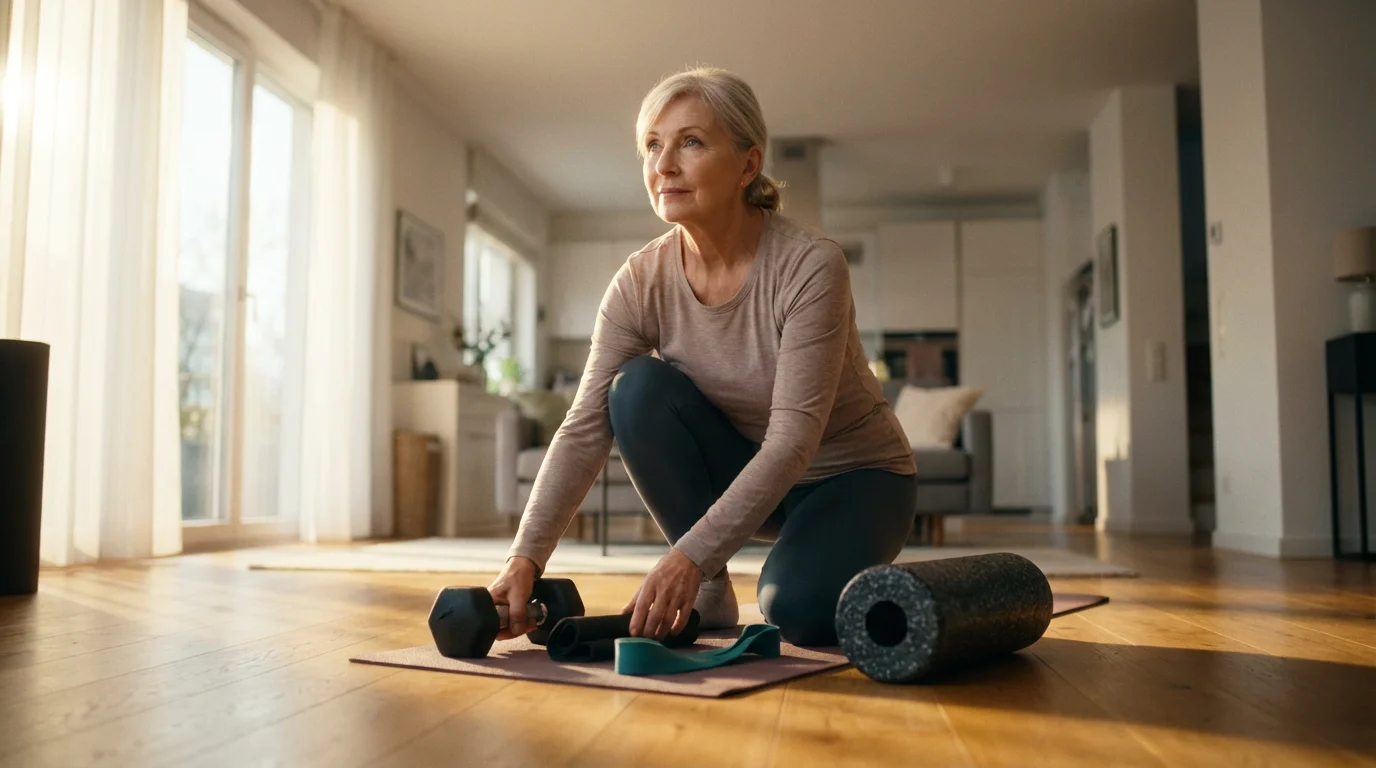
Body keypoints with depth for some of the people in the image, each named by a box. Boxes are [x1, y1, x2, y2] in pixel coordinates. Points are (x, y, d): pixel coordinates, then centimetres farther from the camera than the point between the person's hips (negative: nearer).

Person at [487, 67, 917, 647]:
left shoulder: (810, 265, -27)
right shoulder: (640, 282, -14)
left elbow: (794, 437, -32)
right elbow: (585, 429, -18)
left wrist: (690, 555, -41)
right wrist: (526, 556, -31)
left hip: (851, 474, -4)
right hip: (743, 468, 4)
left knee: (799, 609, -32)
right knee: (639, 388, -24)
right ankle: (709, 593, -8)